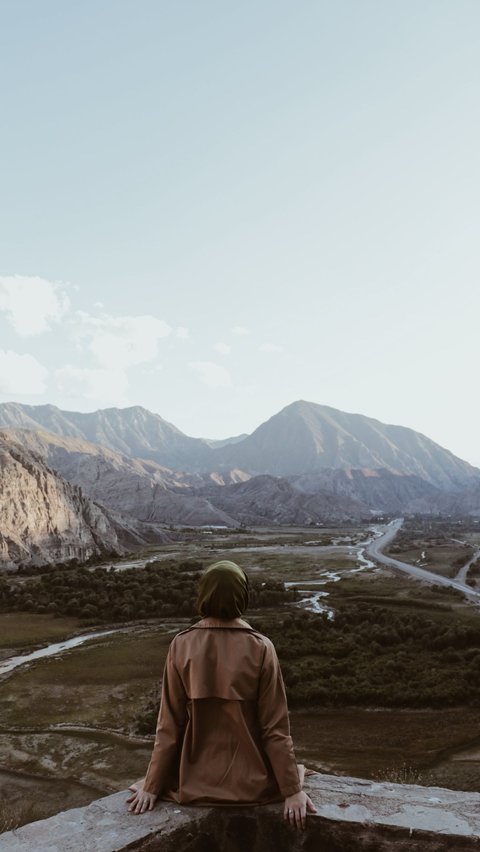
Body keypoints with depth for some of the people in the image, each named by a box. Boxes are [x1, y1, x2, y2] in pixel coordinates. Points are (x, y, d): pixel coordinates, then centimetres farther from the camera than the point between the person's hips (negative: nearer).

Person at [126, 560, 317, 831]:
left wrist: (152, 786, 2)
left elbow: (169, 725, -8)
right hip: (252, 781, -1)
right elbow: (275, 727, -14)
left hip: (196, 782, 2)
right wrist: (292, 790, -5)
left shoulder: (182, 646, -13)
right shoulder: (260, 648, -18)